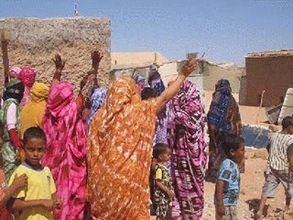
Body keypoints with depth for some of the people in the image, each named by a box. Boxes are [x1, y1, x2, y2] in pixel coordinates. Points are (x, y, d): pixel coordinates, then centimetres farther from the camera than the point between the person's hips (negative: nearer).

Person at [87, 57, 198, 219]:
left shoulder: (101, 115, 4)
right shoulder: (138, 111, -8)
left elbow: (91, 153, 5)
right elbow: (164, 98, 1)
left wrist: (92, 186, 12)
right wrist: (183, 75, 12)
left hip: (104, 180, 5)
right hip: (128, 177, -5)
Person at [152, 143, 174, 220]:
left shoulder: (163, 167, 9)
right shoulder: (159, 168, -20)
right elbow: (157, 182, -23)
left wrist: (170, 190, 19)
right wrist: (168, 191, -22)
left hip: (165, 195, 9)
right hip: (161, 195, -9)